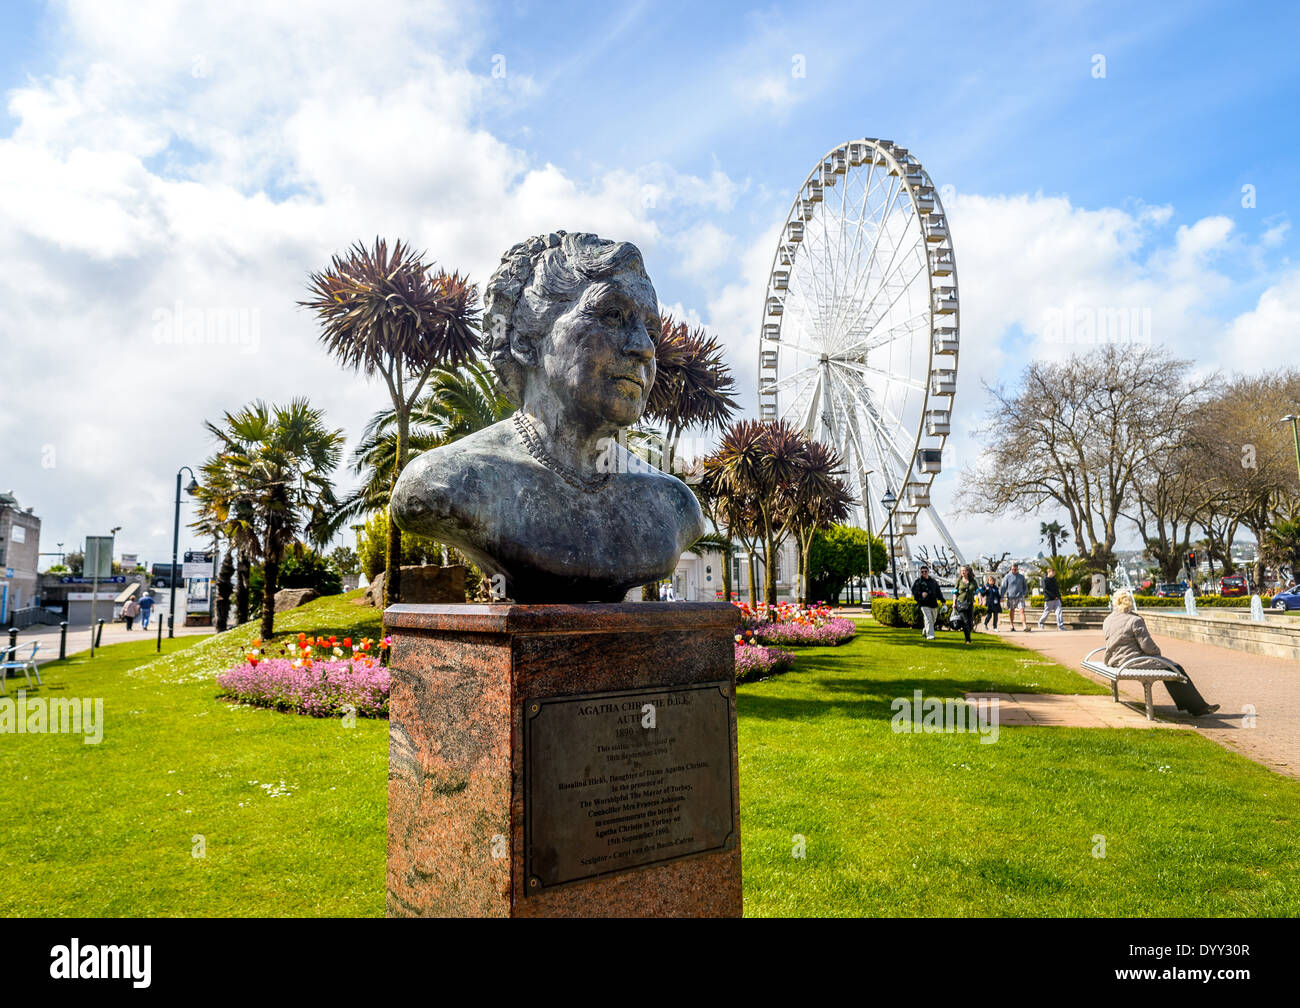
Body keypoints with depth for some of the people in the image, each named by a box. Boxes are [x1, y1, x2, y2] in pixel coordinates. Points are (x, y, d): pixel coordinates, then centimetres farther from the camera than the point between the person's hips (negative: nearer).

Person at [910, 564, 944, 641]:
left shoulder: (933, 581, 15)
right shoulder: (918, 581, 1)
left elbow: (938, 591, 20)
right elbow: (914, 591, -4)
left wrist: (943, 601, 13)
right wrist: (921, 594, -22)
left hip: (934, 604, 6)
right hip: (924, 604, -6)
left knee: (933, 620, 13)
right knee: (928, 619, -17)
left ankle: (924, 632, 33)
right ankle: (930, 635, -18)